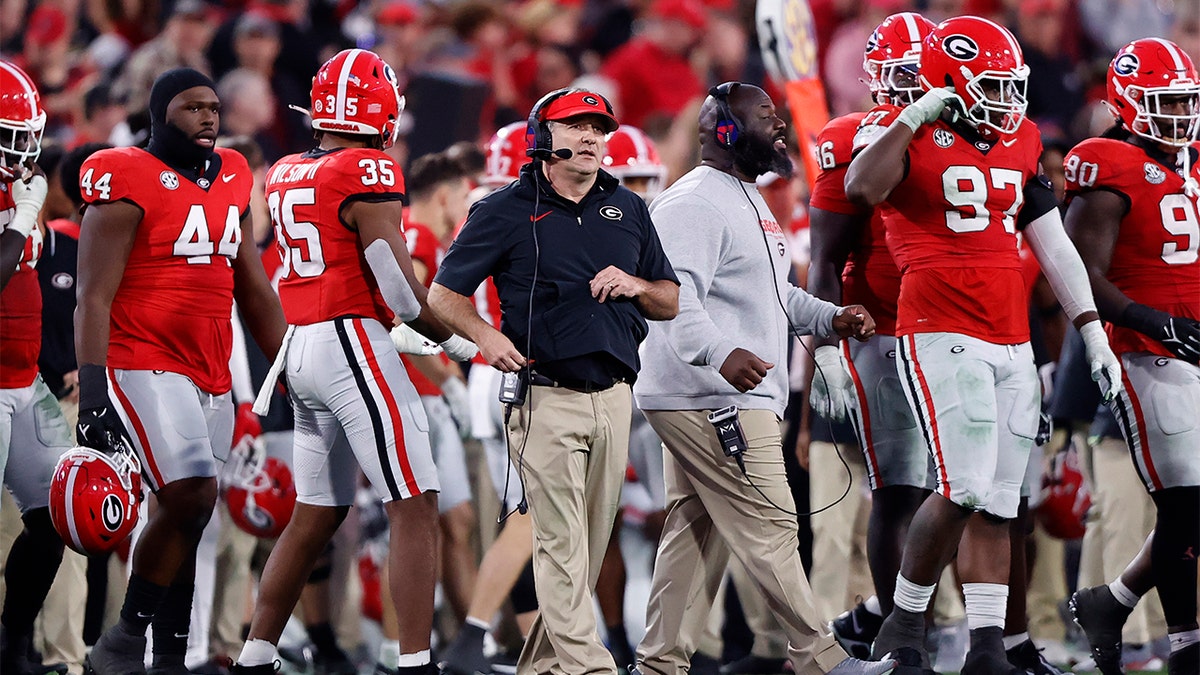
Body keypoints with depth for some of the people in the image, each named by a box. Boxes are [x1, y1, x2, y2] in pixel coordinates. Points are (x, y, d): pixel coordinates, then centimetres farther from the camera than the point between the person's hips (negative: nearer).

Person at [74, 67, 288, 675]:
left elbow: (254, 292, 22)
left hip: (211, 379, 8)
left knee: (188, 518, 8)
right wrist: (92, 390, -20)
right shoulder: (129, 184, -8)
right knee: (190, 494, -20)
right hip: (144, 366, -8)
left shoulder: (230, 182, 14)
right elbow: (94, 297, -12)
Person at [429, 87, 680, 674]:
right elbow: (443, 294, 2)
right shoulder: (506, 212, 1)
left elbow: (671, 303, 20)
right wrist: (486, 336, -16)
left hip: (613, 399, 6)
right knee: (562, 544, -13)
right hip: (545, 399, -6)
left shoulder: (627, 209, 15)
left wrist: (635, 286, -2)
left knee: (590, 545, 7)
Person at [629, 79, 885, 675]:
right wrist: (721, 352, -44)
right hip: (713, 400, -11)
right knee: (768, 526, -7)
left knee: (695, 529, 11)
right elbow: (676, 297, -28)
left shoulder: (747, 201, 22)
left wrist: (829, 318, 15)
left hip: (697, 402, 11)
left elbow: (770, 293, 31)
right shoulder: (694, 203, -15)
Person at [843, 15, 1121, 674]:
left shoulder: (1021, 142, 15)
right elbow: (862, 189, -27)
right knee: (963, 491, -16)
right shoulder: (906, 134, -4)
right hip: (941, 338, -7)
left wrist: (1094, 335, 16)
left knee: (997, 504, 5)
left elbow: (1055, 248, 20)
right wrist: (914, 118, -19)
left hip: (1013, 344, 7)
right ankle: (904, 620, 2)